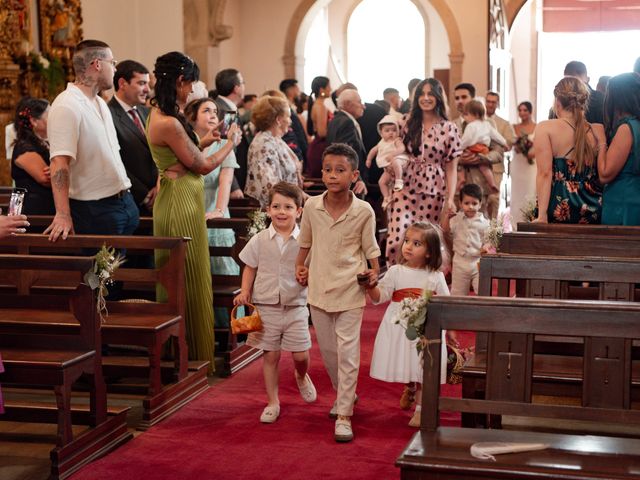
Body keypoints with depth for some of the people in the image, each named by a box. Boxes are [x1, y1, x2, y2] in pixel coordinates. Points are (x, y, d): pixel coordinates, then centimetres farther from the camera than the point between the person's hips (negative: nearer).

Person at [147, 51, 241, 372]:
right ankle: (193, 355, 14)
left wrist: (202, 141, 13)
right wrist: (231, 143, 0)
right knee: (190, 281, 2)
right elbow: (203, 166, -13)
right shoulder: (168, 123, -22)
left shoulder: (159, 114, 7)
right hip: (181, 203, -10)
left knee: (178, 281, 18)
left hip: (176, 199, 10)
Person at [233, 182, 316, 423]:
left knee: (301, 355, 2)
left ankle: (301, 377, 38)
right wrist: (245, 292, -4)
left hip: (296, 306, 0)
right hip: (266, 306, 1)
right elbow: (250, 268, 8)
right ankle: (272, 403, 19)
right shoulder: (260, 240, 0)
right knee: (271, 355, 6)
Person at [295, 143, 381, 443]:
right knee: (327, 350, 15)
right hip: (319, 288, 3)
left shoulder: (364, 211, -11)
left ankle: (344, 415, 2)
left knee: (347, 353, -4)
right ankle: (344, 394, 39)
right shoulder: (312, 206, -4)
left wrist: (374, 273, -8)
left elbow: (370, 247, 2)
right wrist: (300, 266, 6)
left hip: (350, 291, -3)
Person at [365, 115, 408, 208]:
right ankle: (387, 198, 5)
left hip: (399, 161, -7)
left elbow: (402, 149, -30)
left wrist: (392, 154, -44)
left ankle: (399, 181, -34)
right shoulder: (381, 143, 12)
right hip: (388, 168, 7)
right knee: (382, 181, -3)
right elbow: (374, 150, 27)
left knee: (394, 161, -41)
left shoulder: (397, 140, -10)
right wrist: (369, 159, 25)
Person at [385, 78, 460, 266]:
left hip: (432, 193, -1)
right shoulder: (408, 123, 8)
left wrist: (450, 198, -7)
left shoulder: (449, 129, 3)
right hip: (406, 189, 1)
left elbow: (451, 167, 2)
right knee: (396, 241, -12)